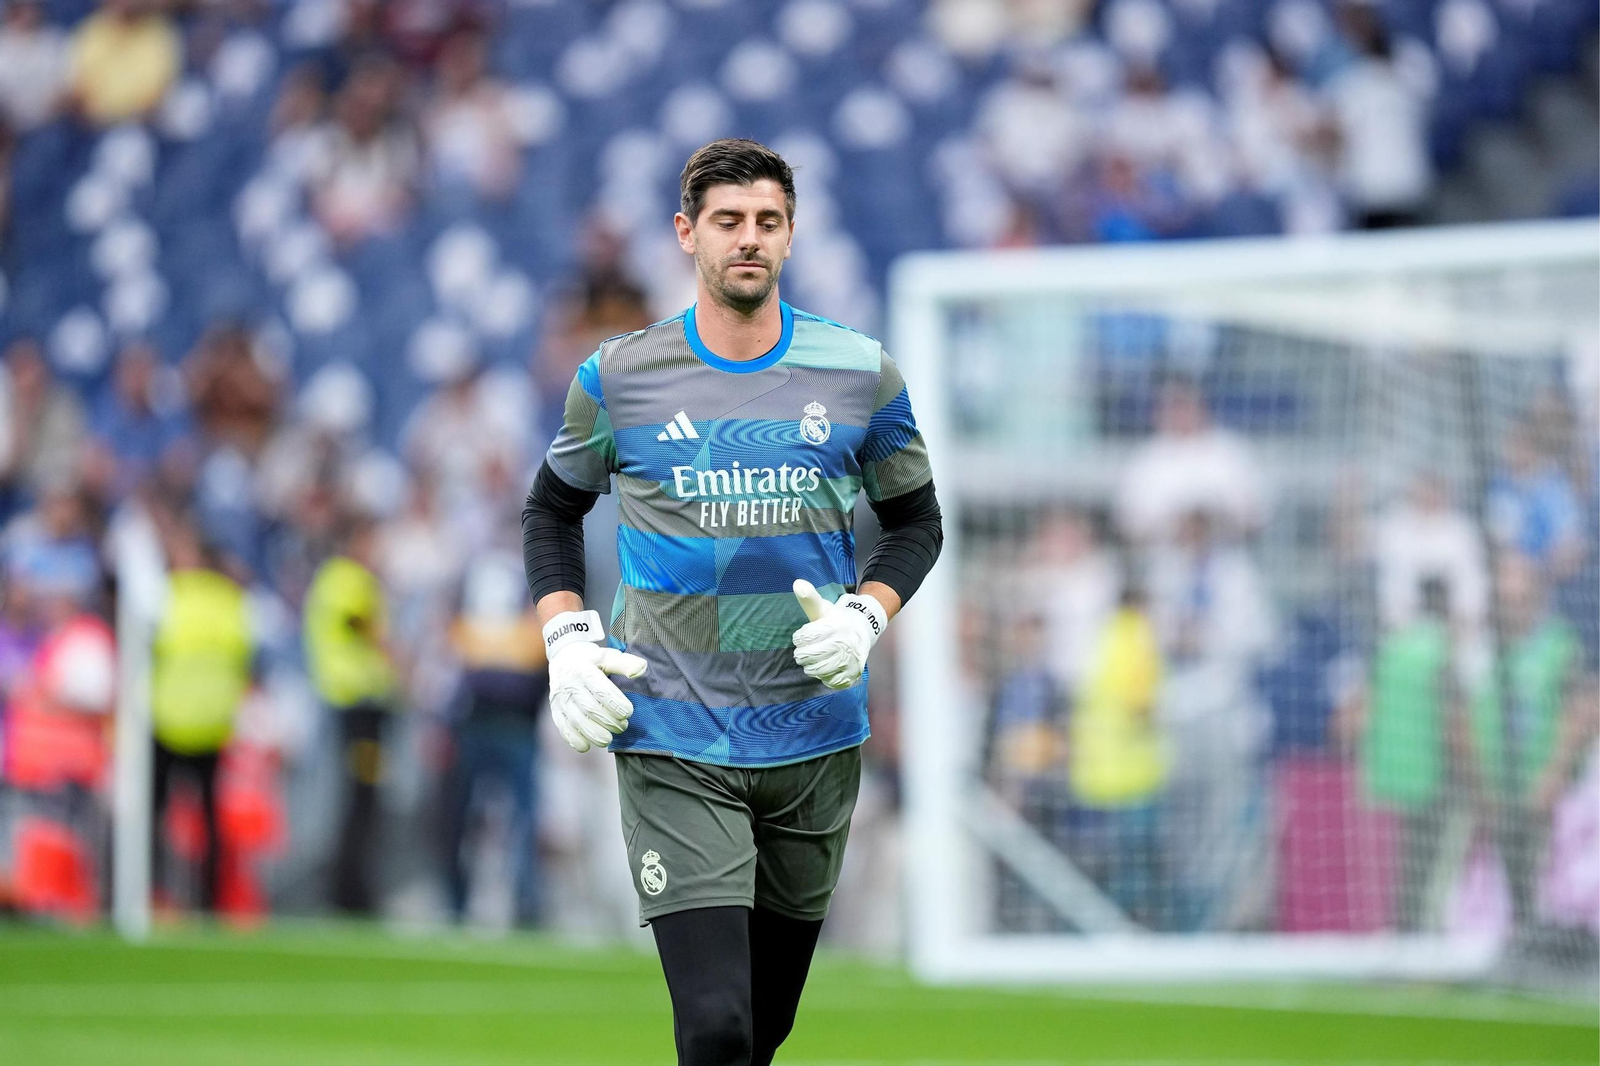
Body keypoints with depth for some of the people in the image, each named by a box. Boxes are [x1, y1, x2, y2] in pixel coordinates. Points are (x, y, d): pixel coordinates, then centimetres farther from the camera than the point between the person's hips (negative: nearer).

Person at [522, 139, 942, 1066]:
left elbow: (917, 521, 13)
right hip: (674, 748, -2)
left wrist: (865, 617, -6)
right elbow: (553, 508, 14)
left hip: (814, 738, 3)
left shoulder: (859, 373, 1)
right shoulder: (620, 378, -1)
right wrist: (567, 642, -1)